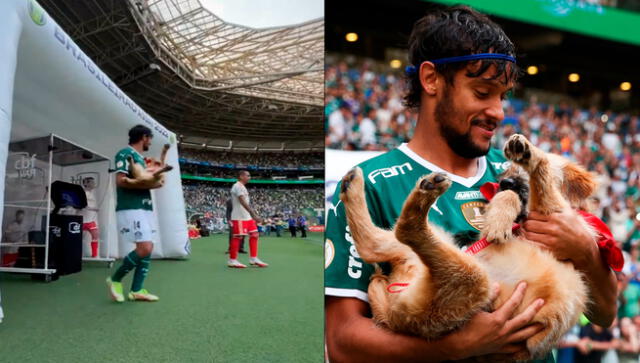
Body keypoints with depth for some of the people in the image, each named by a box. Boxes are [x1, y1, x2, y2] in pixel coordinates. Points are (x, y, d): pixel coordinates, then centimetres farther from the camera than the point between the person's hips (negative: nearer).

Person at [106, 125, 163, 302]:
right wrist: (150, 184, -18)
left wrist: (155, 180, 8)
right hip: (131, 208, -10)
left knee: (148, 248, 7)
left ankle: (136, 290, 12)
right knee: (144, 248, -15)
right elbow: (121, 181, -18)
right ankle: (115, 279, 4)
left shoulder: (140, 157, 20)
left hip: (145, 208, 10)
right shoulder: (125, 153, -7)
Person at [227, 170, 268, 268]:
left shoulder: (242, 187, 19)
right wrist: (253, 214, -28)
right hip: (239, 217, -10)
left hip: (247, 217, 10)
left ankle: (254, 259, 13)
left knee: (254, 235, 8)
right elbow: (243, 202, -23)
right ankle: (232, 261, 4)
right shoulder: (238, 186, -13)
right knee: (238, 237, -4)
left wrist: (253, 214, 19)